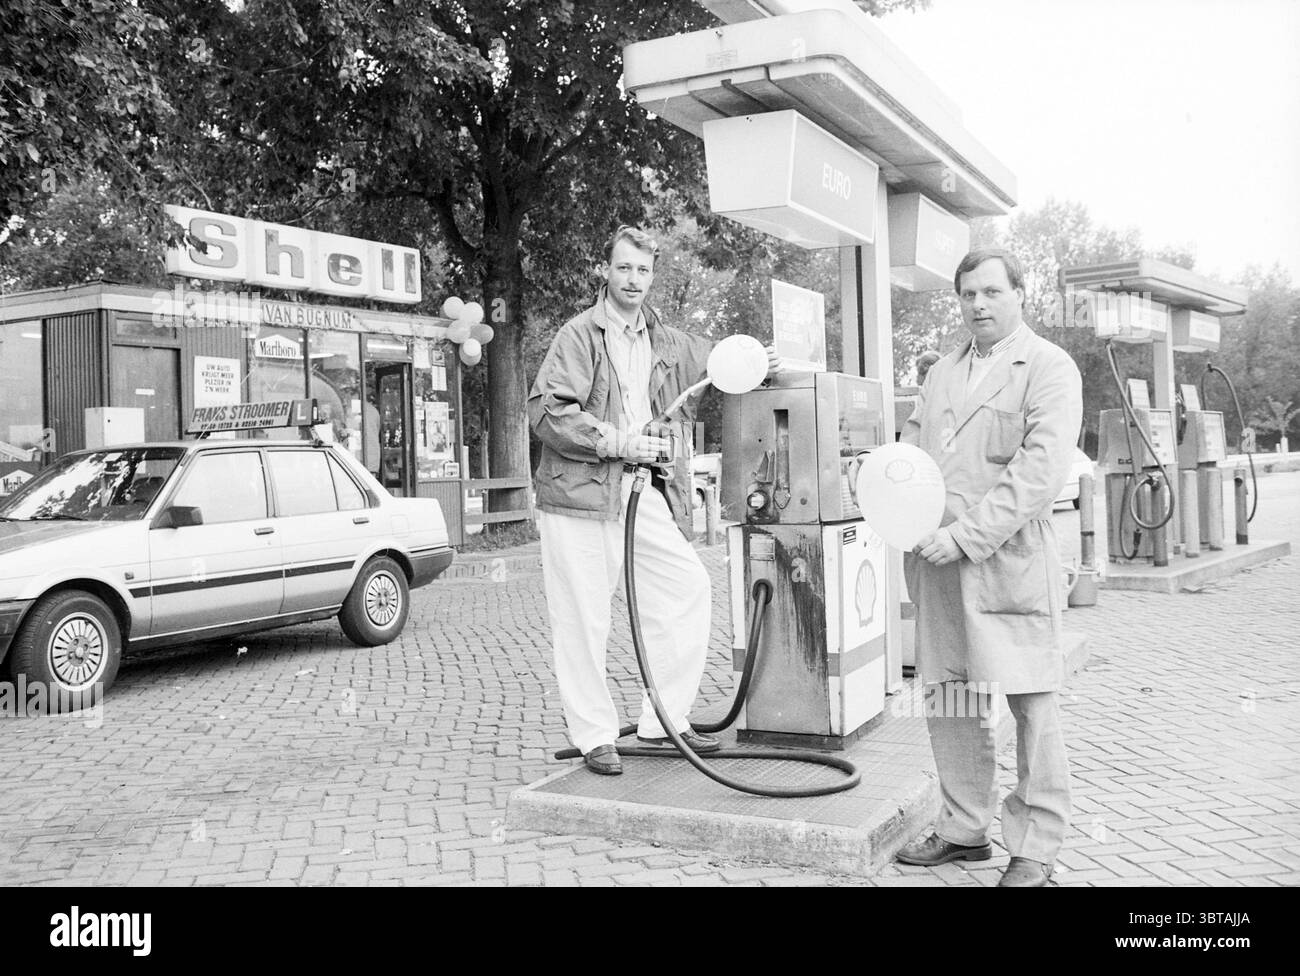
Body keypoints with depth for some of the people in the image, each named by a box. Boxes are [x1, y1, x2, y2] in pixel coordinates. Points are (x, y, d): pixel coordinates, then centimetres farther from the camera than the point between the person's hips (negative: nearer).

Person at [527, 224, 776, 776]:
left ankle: (663, 720, 12)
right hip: (580, 492, -6)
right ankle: (594, 736, 13)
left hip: (644, 491, 6)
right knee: (582, 620, -1)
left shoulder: (665, 342, 16)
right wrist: (615, 441, -17)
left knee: (689, 588, 0)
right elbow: (545, 411, -13)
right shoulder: (579, 335, -4)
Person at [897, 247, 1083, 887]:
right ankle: (964, 829, 27)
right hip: (939, 562, 7)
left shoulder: (1050, 368, -3)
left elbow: (1041, 468, -14)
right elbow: (910, 442, 22)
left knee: (1032, 706, -1)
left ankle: (1035, 848, 12)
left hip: (1011, 560, -6)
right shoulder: (943, 371, 19)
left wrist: (967, 534, -19)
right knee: (948, 699, 13)